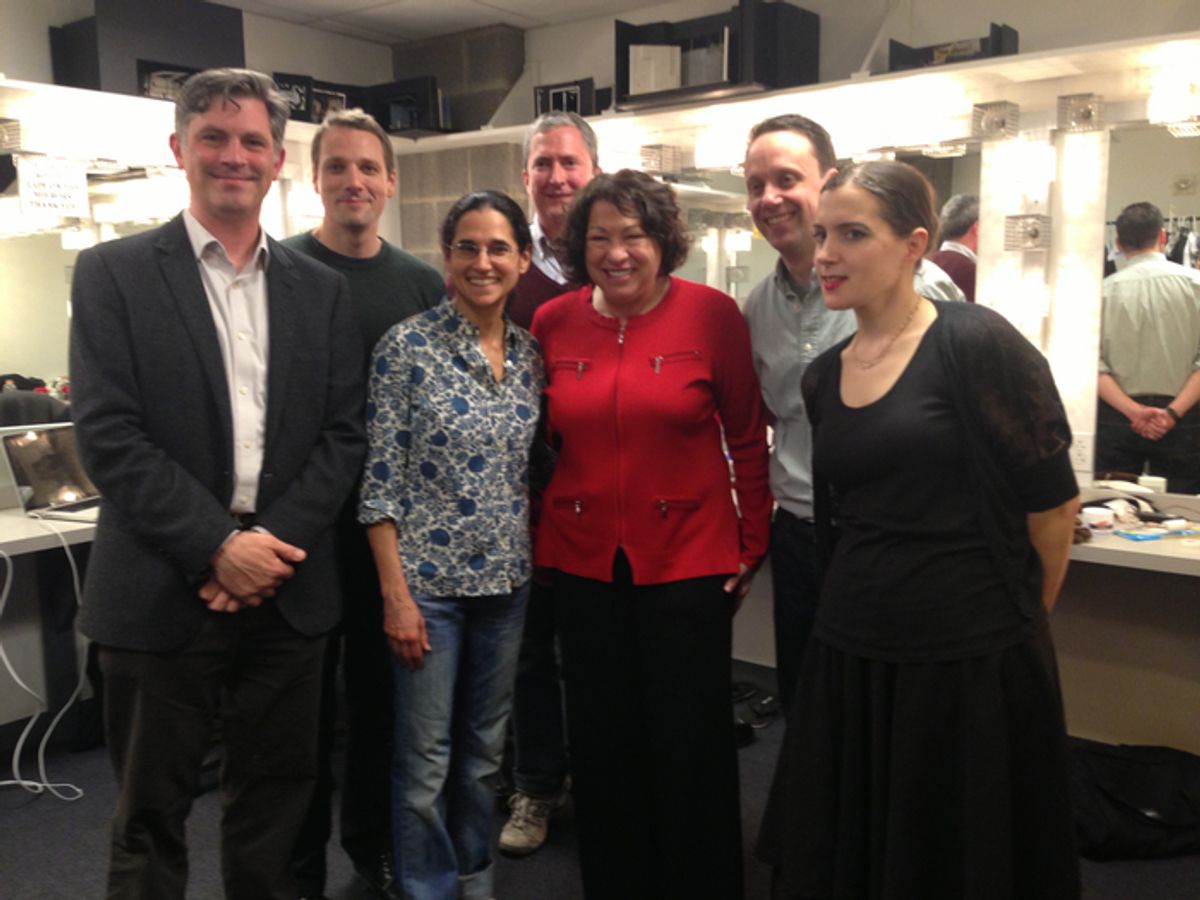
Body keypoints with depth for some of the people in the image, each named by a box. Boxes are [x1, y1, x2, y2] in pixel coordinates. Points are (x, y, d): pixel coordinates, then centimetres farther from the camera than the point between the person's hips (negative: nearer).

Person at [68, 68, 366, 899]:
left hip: (287, 590, 3)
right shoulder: (114, 273, 0)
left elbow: (344, 434, 4)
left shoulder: (322, 289, 9)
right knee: (151, 815, 11)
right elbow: (108, 434, -9)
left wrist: (273, 543, -9)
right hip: (163, 591, -2)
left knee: (276, 802, 16)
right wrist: (217, 545, -15)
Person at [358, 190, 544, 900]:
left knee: (486, 747, 18)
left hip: (507, 579, 5)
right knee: (426, 759, 6)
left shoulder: (531, 354, 4)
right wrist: (395, 593, -13)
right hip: (427, 578, -4)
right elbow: (381, 479, -11)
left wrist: (534, 562, 5)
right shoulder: (408, 346, -10)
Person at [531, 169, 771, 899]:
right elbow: (542, 440, 10)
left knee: (691, 745, 7)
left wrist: (753, 544, -1)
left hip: (688, 558, -2)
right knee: (603, 743, 13)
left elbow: (747, 437, -2)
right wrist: (539, 530, 7)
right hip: (583, 561, 3)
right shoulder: (554, 322, 2)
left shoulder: (711, 313, -6)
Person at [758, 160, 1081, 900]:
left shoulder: (977, 344, -12)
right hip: (851, 658, 6)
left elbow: (1053, 502, -8)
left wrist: (1013, 620, 3)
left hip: (972, 663, -5)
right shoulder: (824, 376, 6)